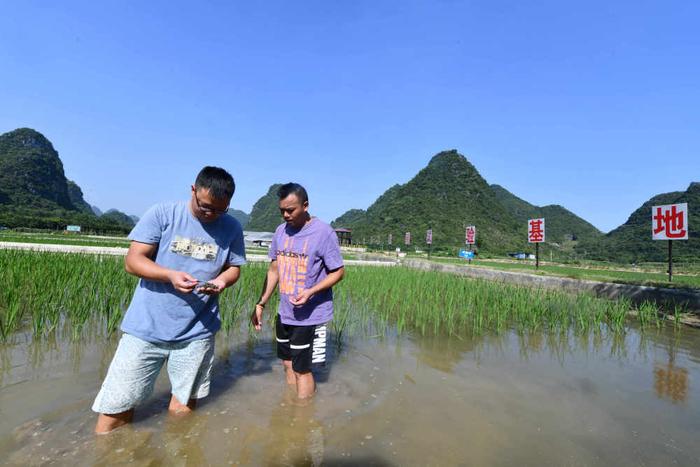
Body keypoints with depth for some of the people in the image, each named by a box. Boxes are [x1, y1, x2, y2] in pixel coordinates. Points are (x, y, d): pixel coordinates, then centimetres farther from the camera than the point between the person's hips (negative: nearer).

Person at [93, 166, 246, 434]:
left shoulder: (232, 229, -1)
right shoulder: (162, 214, -7)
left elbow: (234, 267, 7)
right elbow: (132, 261, -6)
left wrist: (222, 281, -16)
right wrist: (170, 275, -23)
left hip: (197, 331, 2)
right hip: (147, 326, -1)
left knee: (184, 403, 15)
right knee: (117, 404, 6)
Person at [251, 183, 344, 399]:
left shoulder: (324, 232, -16)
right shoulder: (281, 231, 3)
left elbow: (338, 271, -12)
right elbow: (273, 270, 11)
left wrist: (311, 291, -26)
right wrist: (261, 304, 8)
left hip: (311, 315, -6)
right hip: (284, 313, 6)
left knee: (301, 369, 3)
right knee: (288, 364, 19)